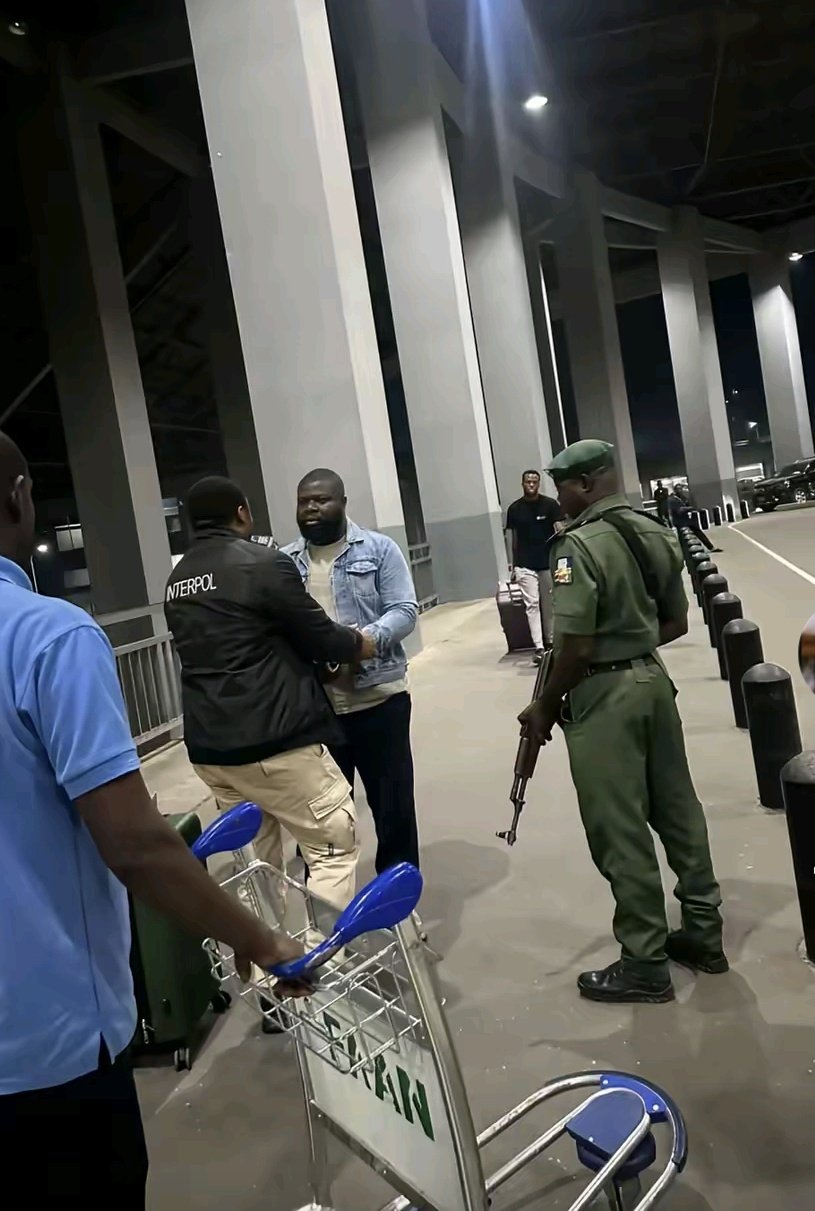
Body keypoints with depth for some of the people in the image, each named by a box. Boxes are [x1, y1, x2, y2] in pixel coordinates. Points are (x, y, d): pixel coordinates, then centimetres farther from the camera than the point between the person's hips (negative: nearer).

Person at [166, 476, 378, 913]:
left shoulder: (176, 581, 13)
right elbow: (320, 637, -6)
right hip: (274, 738, -7)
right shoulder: (263, 562, -10)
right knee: (334, 846, 2)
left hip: (209, 744, 8)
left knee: (252, 861, 16)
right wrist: (360, 644, 15)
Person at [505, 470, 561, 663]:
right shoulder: (514, 509, 2)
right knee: (532, 604, -6)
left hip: (548, 562, 0)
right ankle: (538, 647, -9)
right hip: (525, 565, 0)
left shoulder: (550, 505, -2)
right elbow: (514, 539, 9)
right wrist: (513, 565, 9)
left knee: (549, 604, 10)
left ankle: (550, 641, 24)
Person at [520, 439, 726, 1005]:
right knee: (678, 808, 18)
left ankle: (645, 965, 15)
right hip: (653, 678, 9)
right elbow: (677, 623, 13)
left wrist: (546, 708, -8)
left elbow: (577, 649, -21)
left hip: (605, 695, -8)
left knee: (621, 834, 3)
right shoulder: (657, 532, 6)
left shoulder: (580, 546, -19)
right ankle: (704, 931, 32)